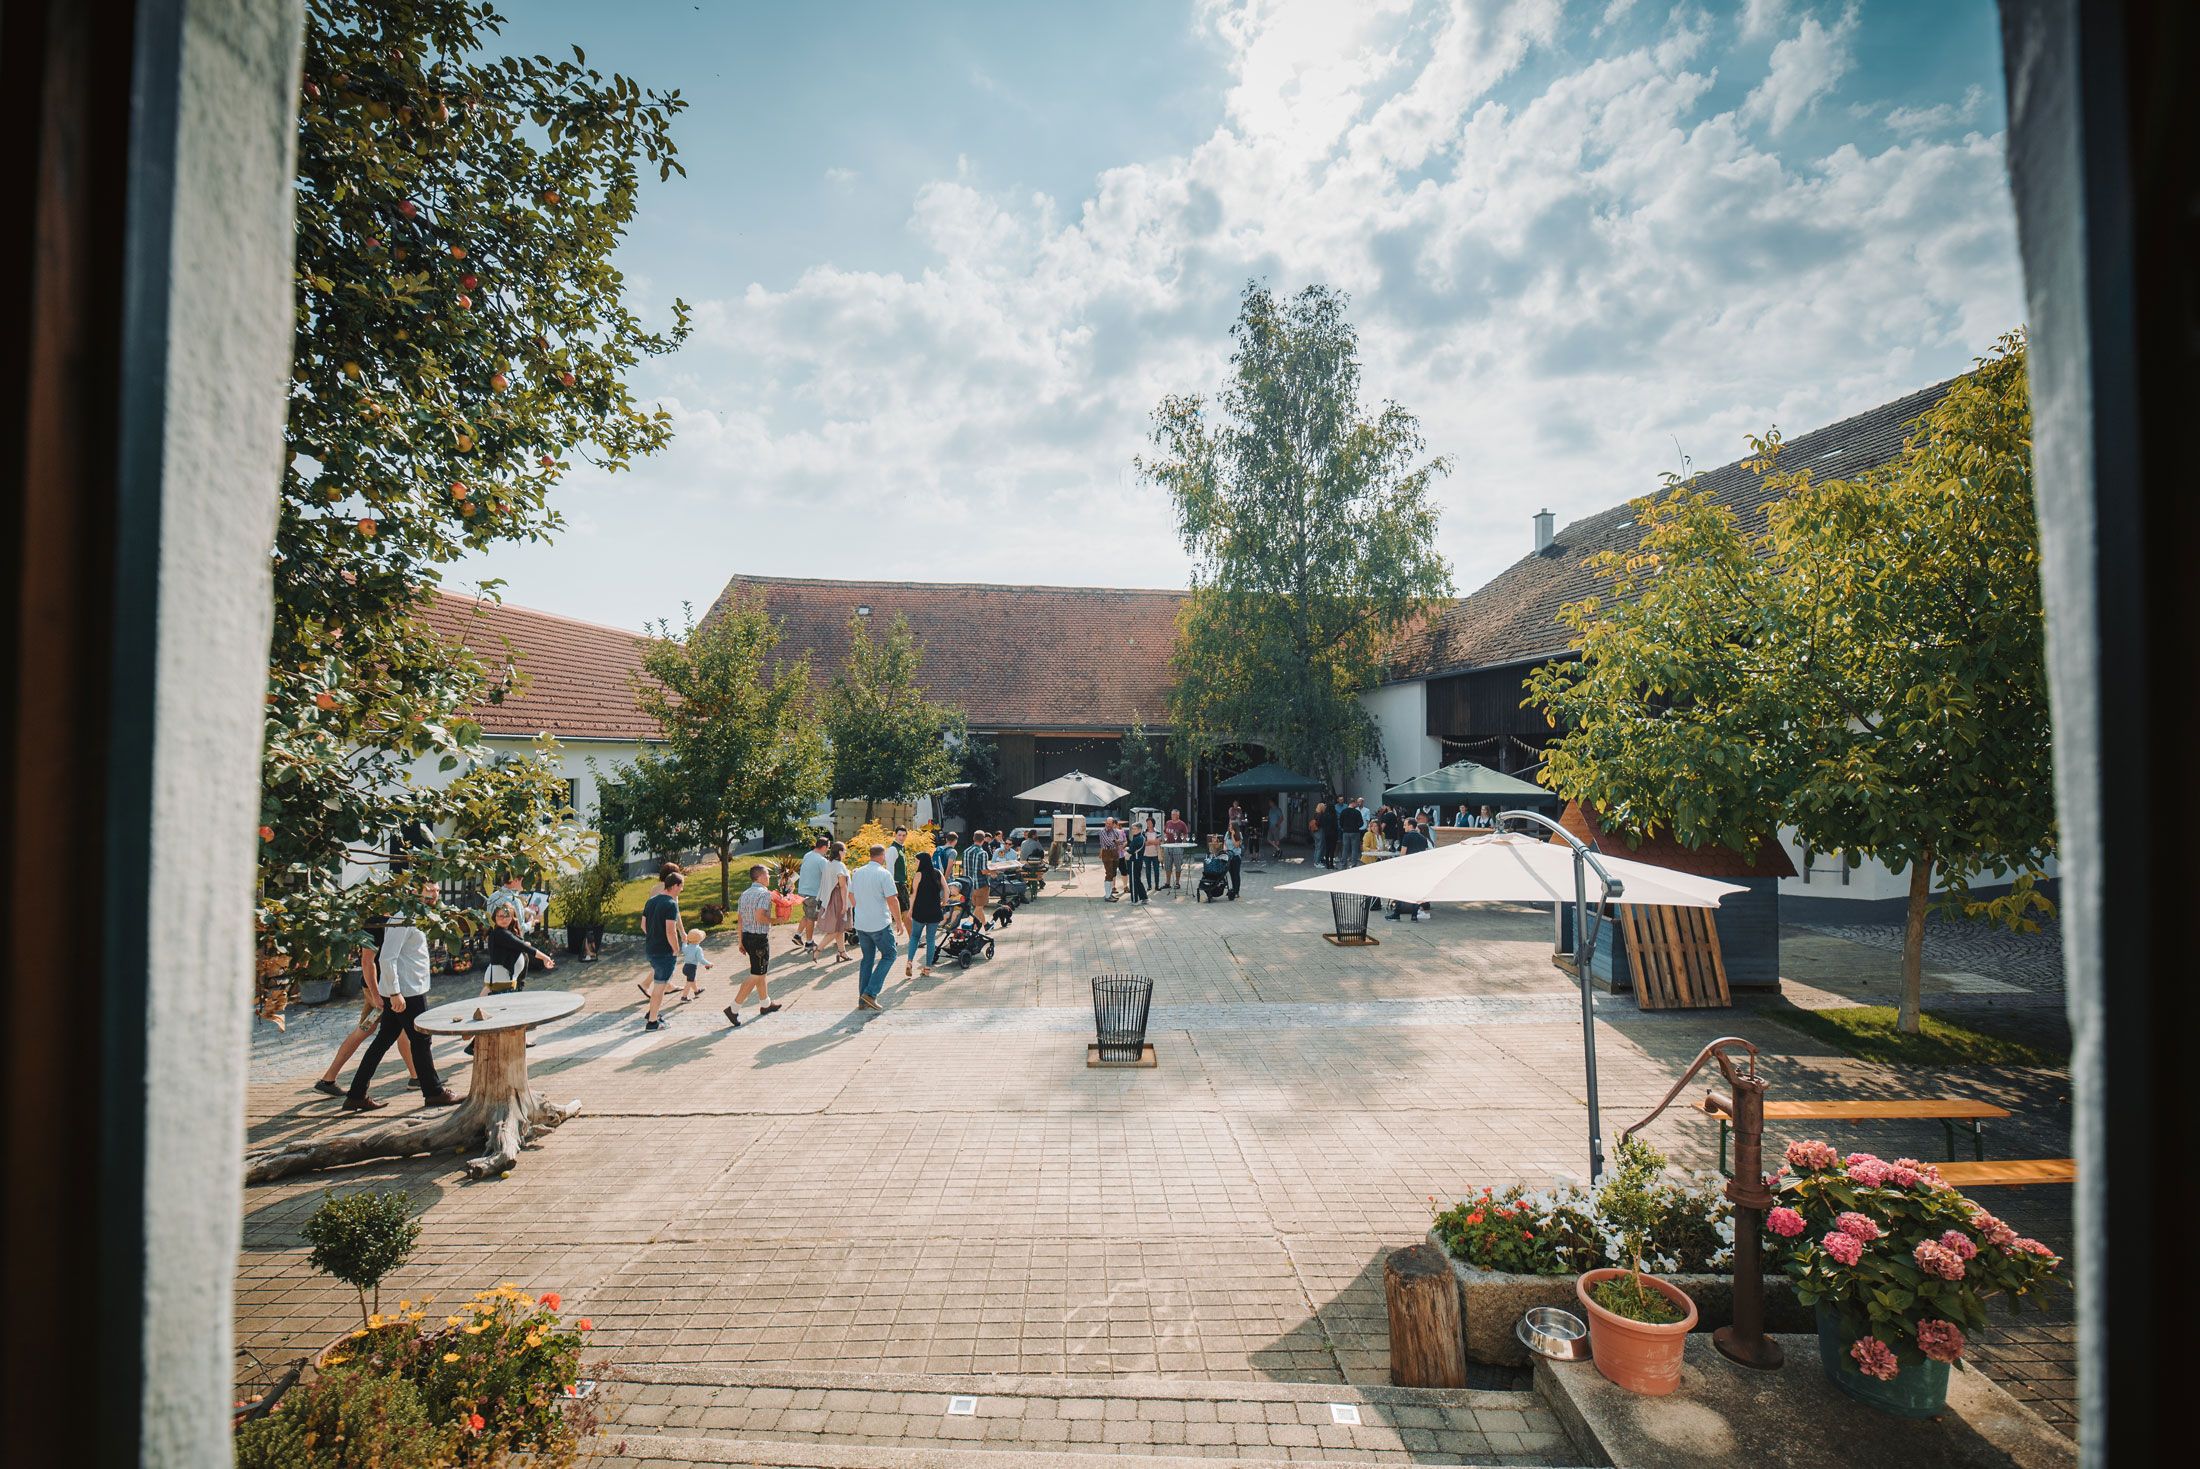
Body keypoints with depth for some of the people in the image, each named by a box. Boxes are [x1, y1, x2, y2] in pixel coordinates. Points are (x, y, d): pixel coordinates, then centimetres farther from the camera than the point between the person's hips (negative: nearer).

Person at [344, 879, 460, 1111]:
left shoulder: (414, 917, 14)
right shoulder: (402, 919, -17)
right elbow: (387, 959, -23)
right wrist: (395, 993, -23)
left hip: (409, 990, 9)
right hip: (406, 992, -9)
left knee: (383, 1040, 13)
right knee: (420, 1041, 1)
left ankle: (356, 1096, 19)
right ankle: (433, 1092, 11)